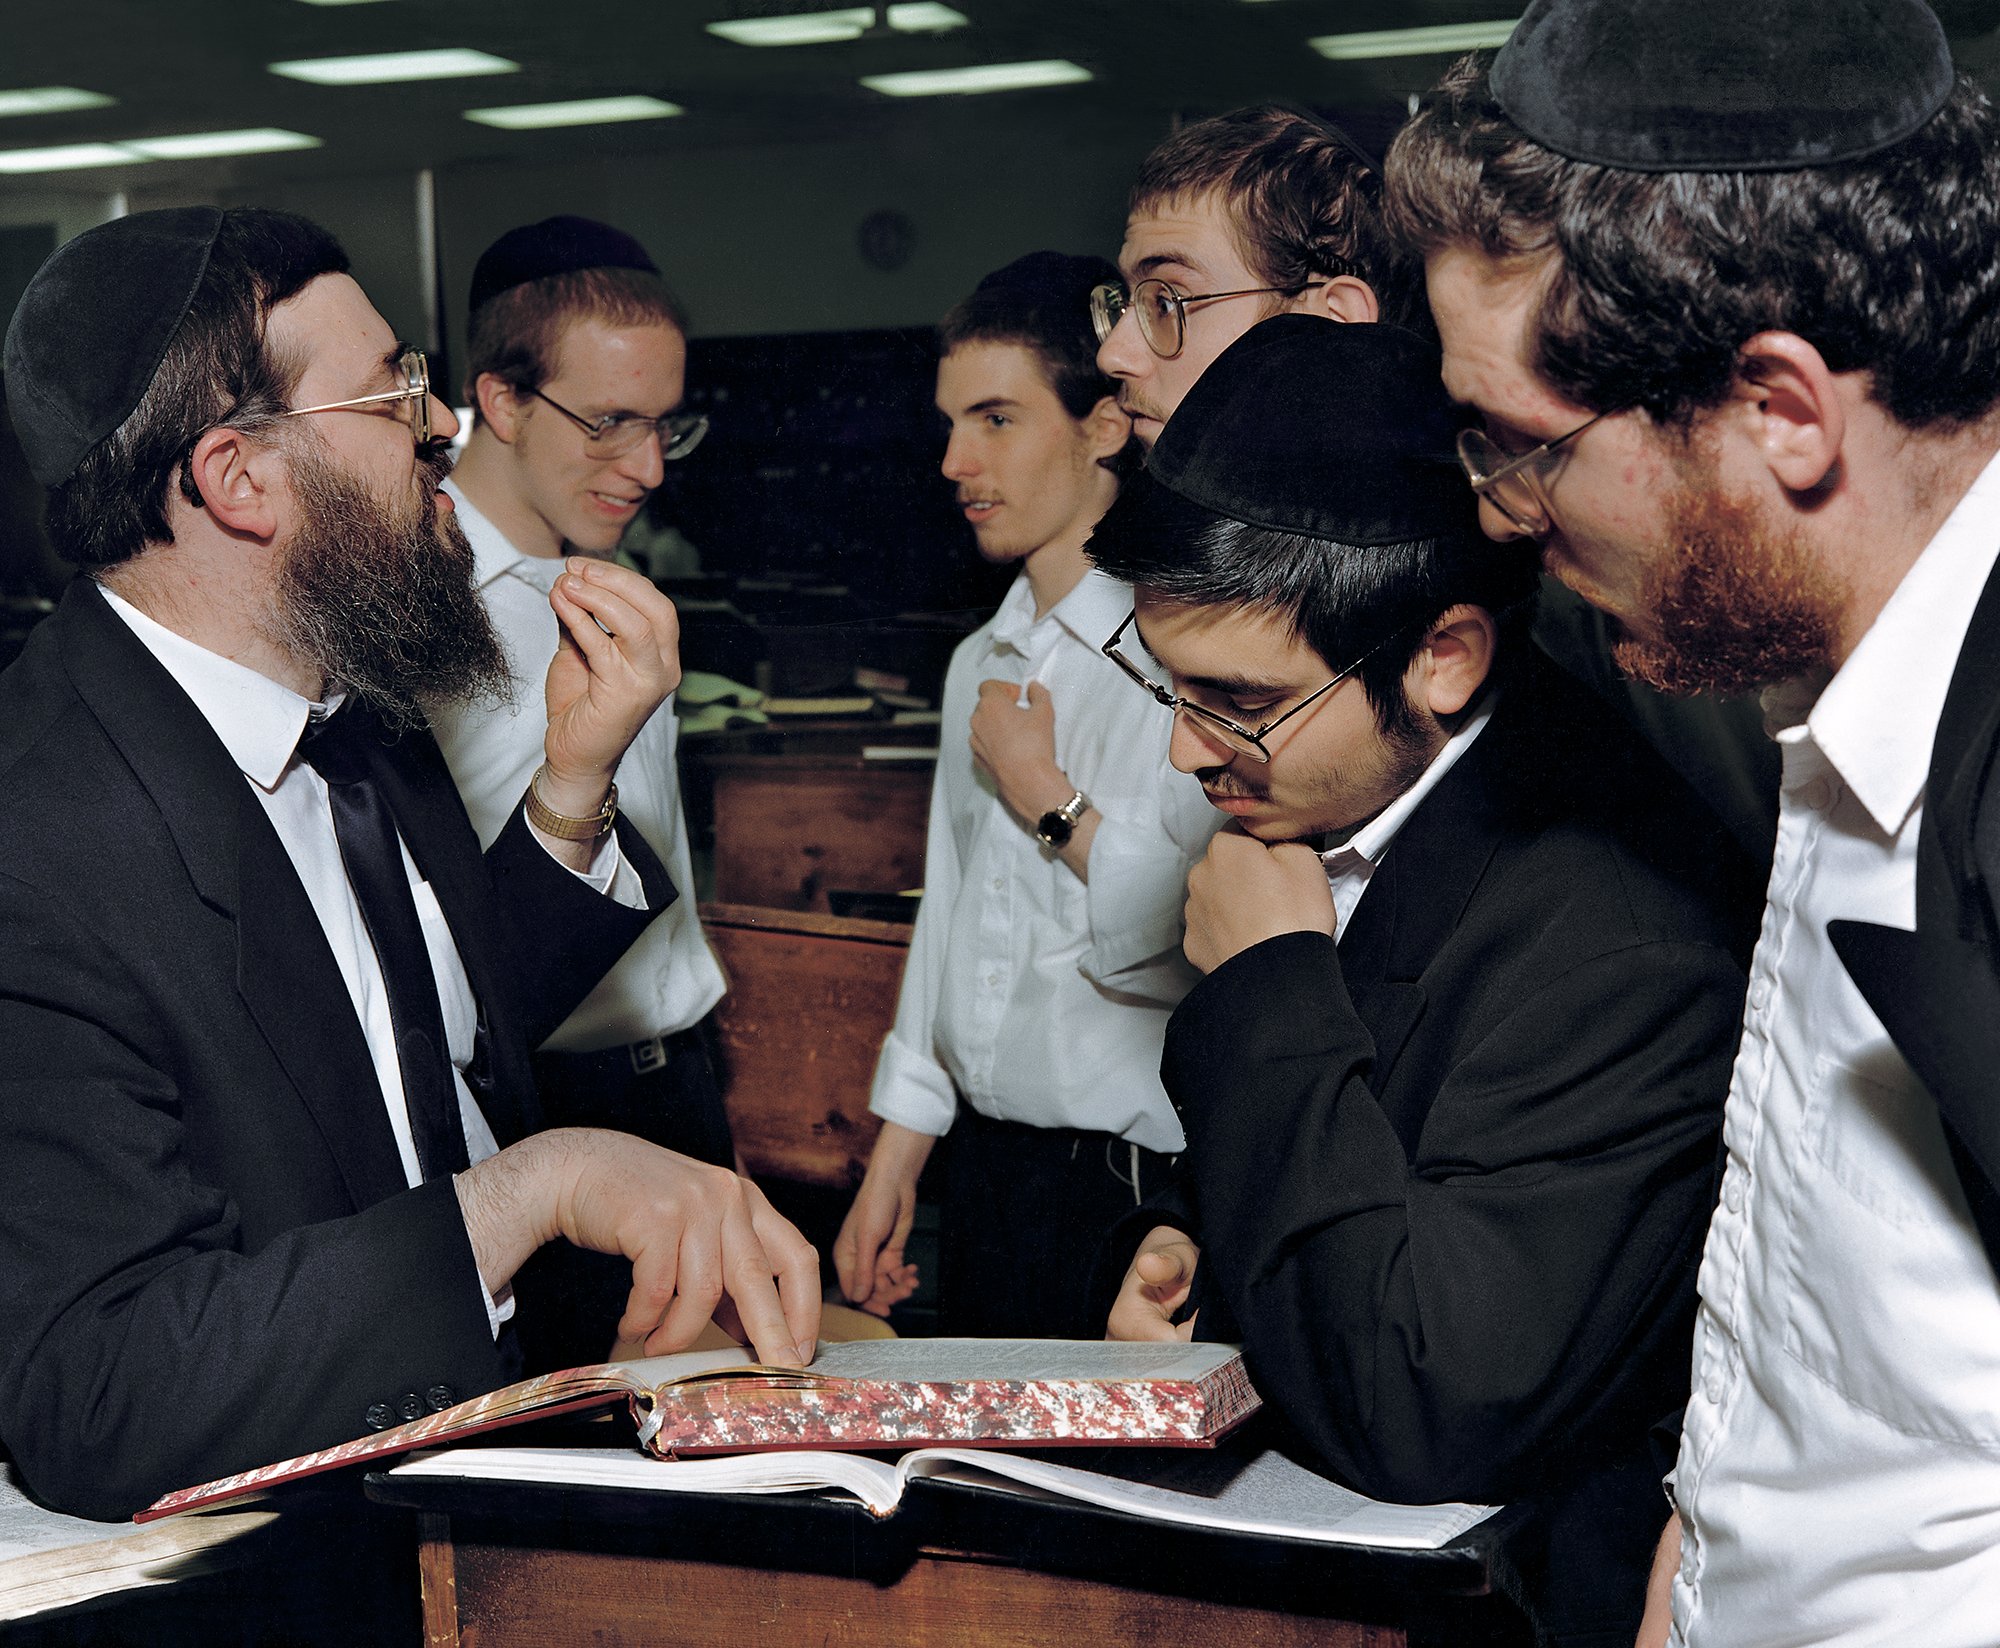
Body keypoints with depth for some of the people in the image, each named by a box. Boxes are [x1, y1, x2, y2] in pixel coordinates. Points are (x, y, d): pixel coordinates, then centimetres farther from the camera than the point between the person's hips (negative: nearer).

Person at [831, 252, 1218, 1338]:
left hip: (1132, 1195, -7)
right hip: (982, 1162, 8)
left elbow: (1195, 934, -28)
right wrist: (891, 1165, 18)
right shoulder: (981, 664, 13)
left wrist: (1042, 791, -12)